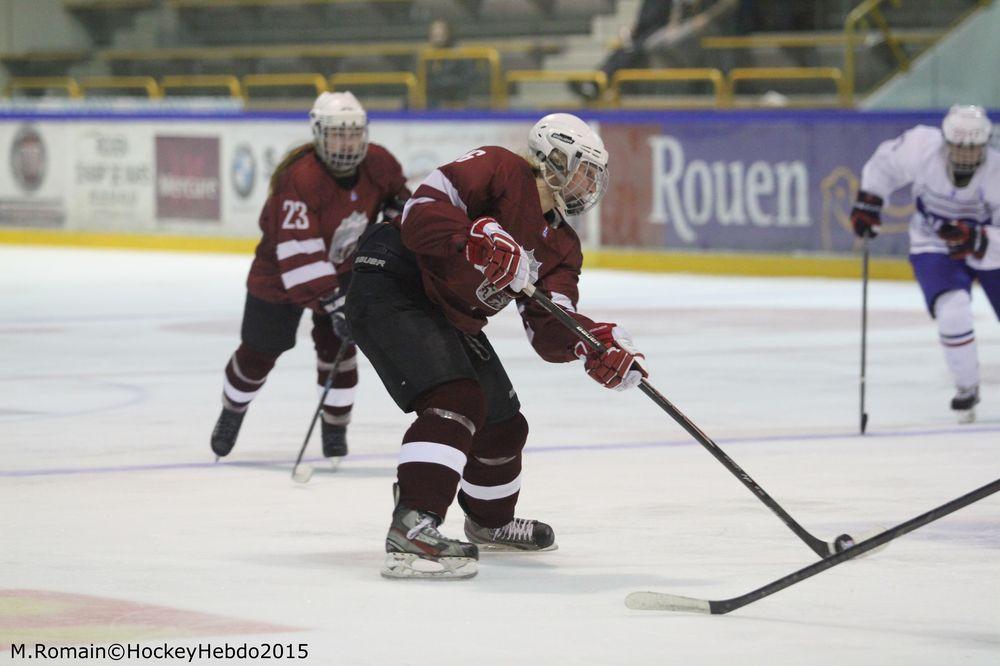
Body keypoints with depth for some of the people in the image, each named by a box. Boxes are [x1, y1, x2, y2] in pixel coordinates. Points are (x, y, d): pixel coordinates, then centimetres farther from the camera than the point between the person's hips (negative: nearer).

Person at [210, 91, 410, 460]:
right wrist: (332, 302, -44)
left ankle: (335, 426, 9)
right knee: (258, 352, 7)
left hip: (343, 266, 4)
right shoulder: (300, 179, -37)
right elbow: (299, 256, -40)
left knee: (336, 342, -10)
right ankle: (232, 412, 35)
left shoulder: (377, 163, -17)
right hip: (280, 271, -3)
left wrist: (397, 215, -9)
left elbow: (396, 191, 11)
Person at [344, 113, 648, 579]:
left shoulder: (560, 247, 9)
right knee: (456, 401, -28)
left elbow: (549, 332, -4)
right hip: (392, 284, -10)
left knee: (503, 424, 19)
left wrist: (595, 343, -24)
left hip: (452, 320, 10)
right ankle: (411, 528, -37)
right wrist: (476, 243, -40)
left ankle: (491, 522, 47)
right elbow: (422, 211, -25)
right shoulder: (499, 170, -13)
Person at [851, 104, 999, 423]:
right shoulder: (923, 146, -25)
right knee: (953, 313, -25)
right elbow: (886, 162, -4)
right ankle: (967, 390, -4)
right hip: (934, 246, 0)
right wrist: (867, 201, -7)